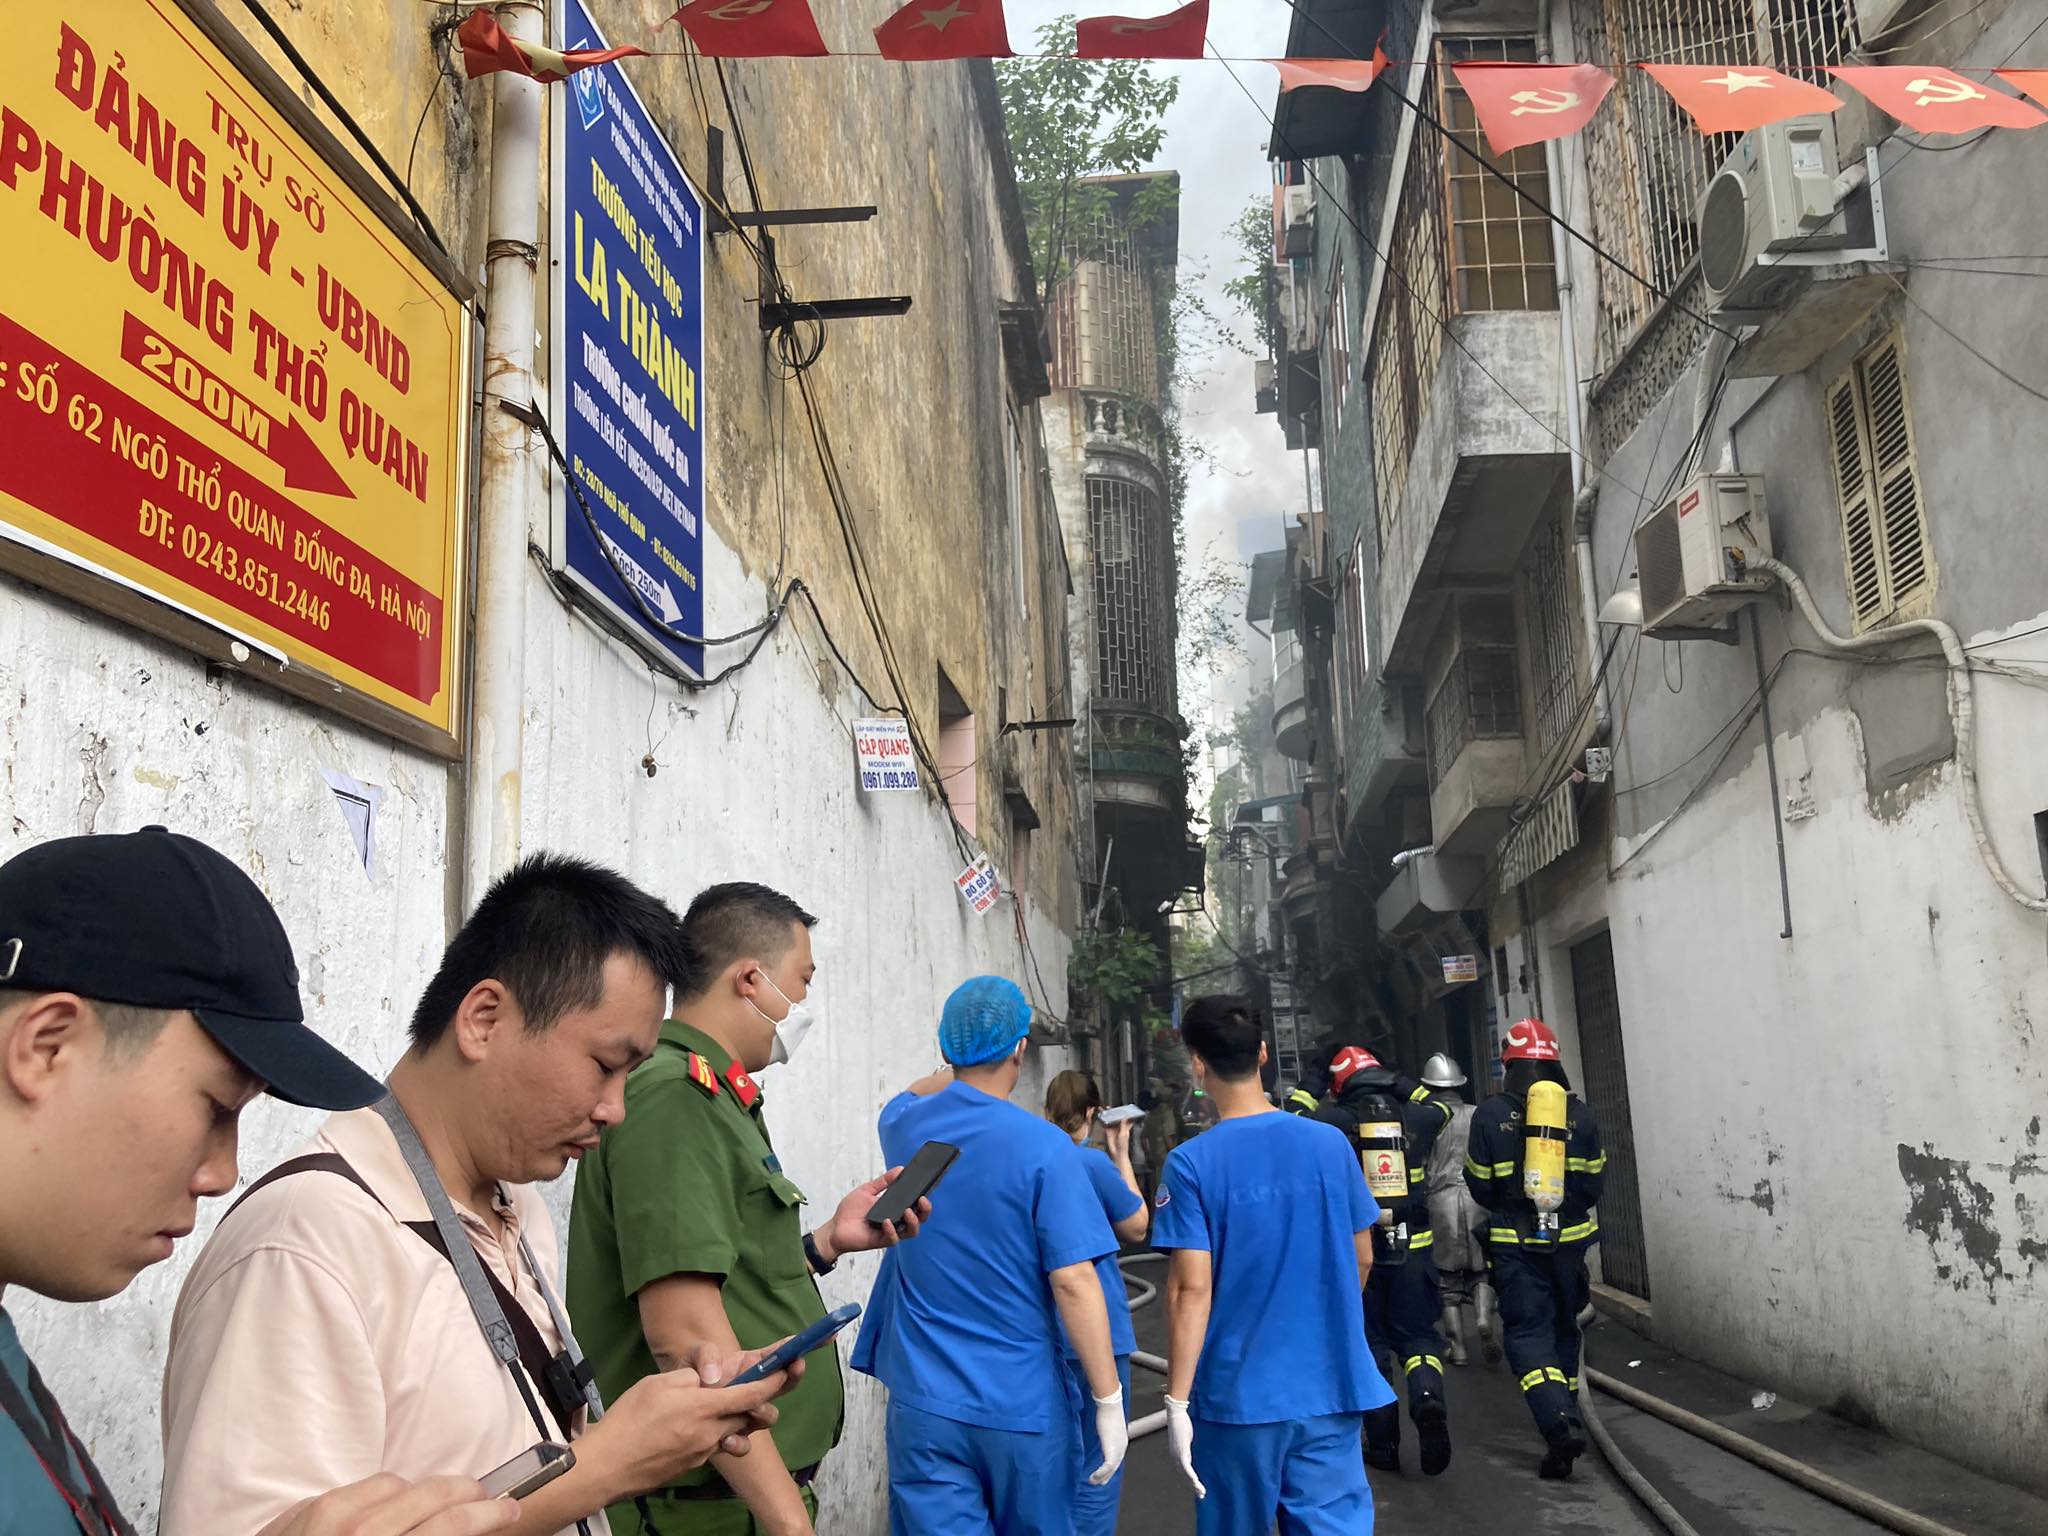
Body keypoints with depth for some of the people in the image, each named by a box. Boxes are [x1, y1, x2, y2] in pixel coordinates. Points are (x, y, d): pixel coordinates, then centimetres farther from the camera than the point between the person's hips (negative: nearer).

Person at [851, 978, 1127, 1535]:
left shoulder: (903, 1126, 0)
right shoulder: (1042, 1146, -15)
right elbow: (1073, 1284, -17)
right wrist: (1109, 1400, -11)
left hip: (924, 1402, 3)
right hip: (1024, 1404, -3)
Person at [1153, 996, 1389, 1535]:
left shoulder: (1191, 1163, -13)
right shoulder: (1330, 1143, -2)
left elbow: (1192, 1287, -15)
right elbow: (1361, 1259, 8)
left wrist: (1176, 1399, -9)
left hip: (1238, 1392, -2)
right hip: (1330, 1387, 2)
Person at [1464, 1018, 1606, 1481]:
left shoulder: (1490, 1115, -8)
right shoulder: (1579, 1112, -1)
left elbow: (1480, 1186, -2)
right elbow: (1593, 1184, 5)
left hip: (1516, 1244, -3)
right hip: (1569, 1238, 3)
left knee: (1527, 1334, -1)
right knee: (1563, 1329, 19)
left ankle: (1559, 1424, -18)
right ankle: (1565, 1418, 30)